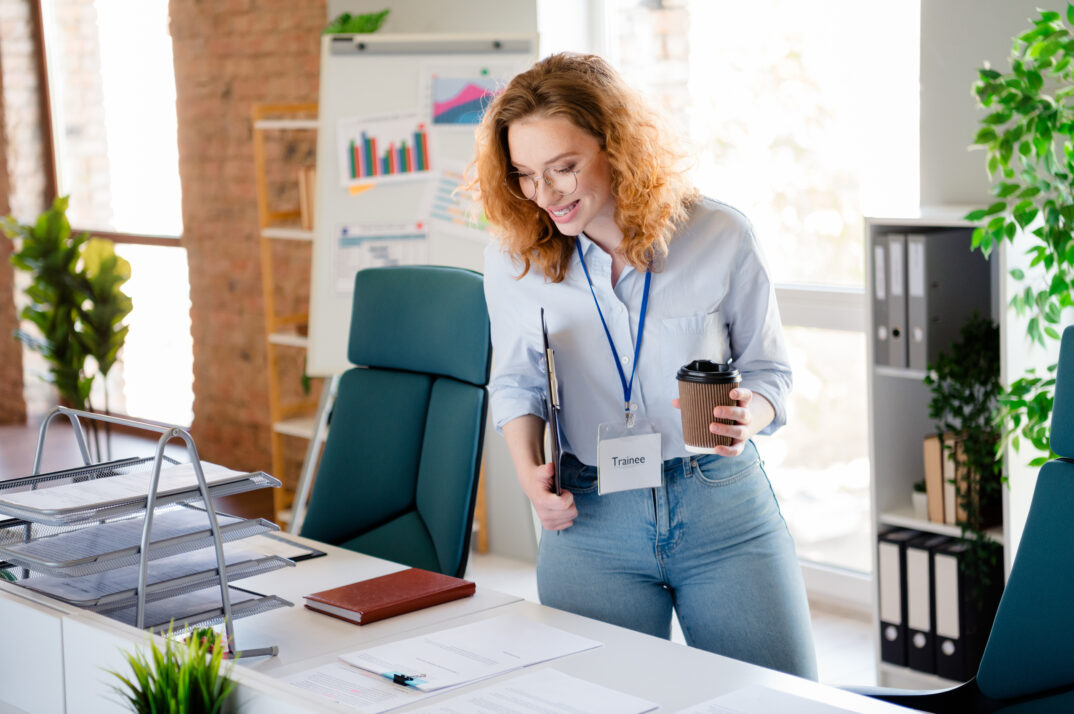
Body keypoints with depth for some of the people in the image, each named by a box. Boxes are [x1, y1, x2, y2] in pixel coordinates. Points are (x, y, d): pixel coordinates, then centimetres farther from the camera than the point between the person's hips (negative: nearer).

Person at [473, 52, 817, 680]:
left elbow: (769, 369, 5)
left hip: (726, 509, 0)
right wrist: (529, 469, -5)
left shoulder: (720, 237, -7)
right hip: (590, 518, 1)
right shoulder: (513, 257, -3)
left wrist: (749, 416, -18)